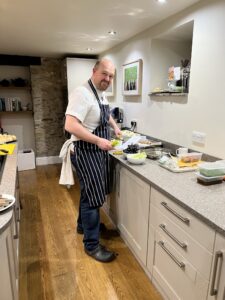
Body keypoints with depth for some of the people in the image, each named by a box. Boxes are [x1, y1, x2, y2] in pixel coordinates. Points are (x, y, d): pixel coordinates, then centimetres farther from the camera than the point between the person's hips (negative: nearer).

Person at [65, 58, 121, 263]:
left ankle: (84, 224, 44)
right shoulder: (82, 93, -19)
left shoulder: (102, 94, 10)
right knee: (93, 197, -3)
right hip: (86, 152, -10)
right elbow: (70, 125, -29)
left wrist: (115, 126, 14)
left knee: (89, 192, 22)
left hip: (98, 152, 10)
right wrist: (98, 140, -29)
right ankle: (92, 244, 15)